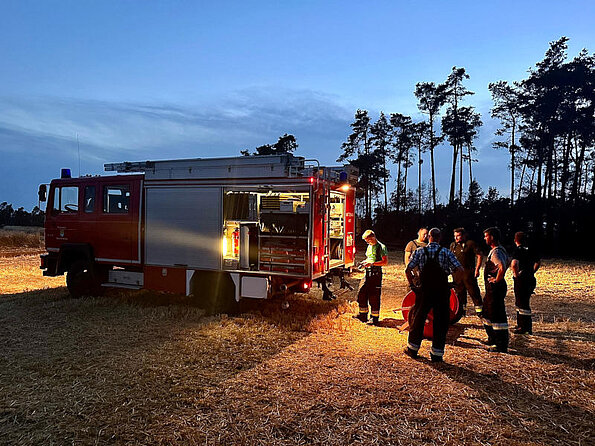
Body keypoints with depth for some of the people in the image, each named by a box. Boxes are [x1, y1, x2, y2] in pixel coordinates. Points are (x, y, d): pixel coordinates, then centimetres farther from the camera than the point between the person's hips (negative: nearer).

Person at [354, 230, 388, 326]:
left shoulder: (381, 247, -9)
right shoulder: (369, 247, 16)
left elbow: (385, 262, -16)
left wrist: (372, 263, -23)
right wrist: (364, 263, 8)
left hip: (376, 274, -8)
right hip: (367, 273, 8)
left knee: (374, 297, -3)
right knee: (361, 294, 8)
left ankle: (375, 318, 7)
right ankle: (363, 315, 19)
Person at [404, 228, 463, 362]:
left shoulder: (419, 251, -2)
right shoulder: (446, 252, -3)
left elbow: (408, 270, -9)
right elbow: (459, 270, -11)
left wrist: (412, 285, 3)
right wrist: (449, 273, 9)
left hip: (424, 291, 1)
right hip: (442, 292, -1)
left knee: (419, 318, 14)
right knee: (441, 322, 9)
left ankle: (412, 348, 26)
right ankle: (437, 354, 13)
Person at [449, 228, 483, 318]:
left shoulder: (471, 243, -5)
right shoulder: (453, 245, 12)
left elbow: (480, 256, -7)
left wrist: (477, 269, -12)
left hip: (468, 272, -5)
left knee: (473, 292, -3)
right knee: (459, 292, 12)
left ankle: (479, 310, 6)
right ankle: (461, 310, 23)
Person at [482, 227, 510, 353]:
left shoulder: (496, 252, -20)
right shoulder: (500, 249, 14)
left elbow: (502, 268, -36)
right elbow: (507, 264, 29)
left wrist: (497, 280, -22)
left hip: (495, 286, -11)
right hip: (491, 287, 11)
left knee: (497, 315, -5)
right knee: (487, 312, 21)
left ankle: (501, 346, 2)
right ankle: (493, 339, 33)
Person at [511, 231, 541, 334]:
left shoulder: (517, 251, -15)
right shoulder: (530, 250, 9)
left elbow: (514, 265, -31)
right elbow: (538, 262, 25)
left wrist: (516, 274, -15)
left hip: (521, 280, -8)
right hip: (531, 279, 8)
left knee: (523, 305, 0)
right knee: (519, 303, 19)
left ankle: (526, 328, 7)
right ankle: (520, 325, 28)